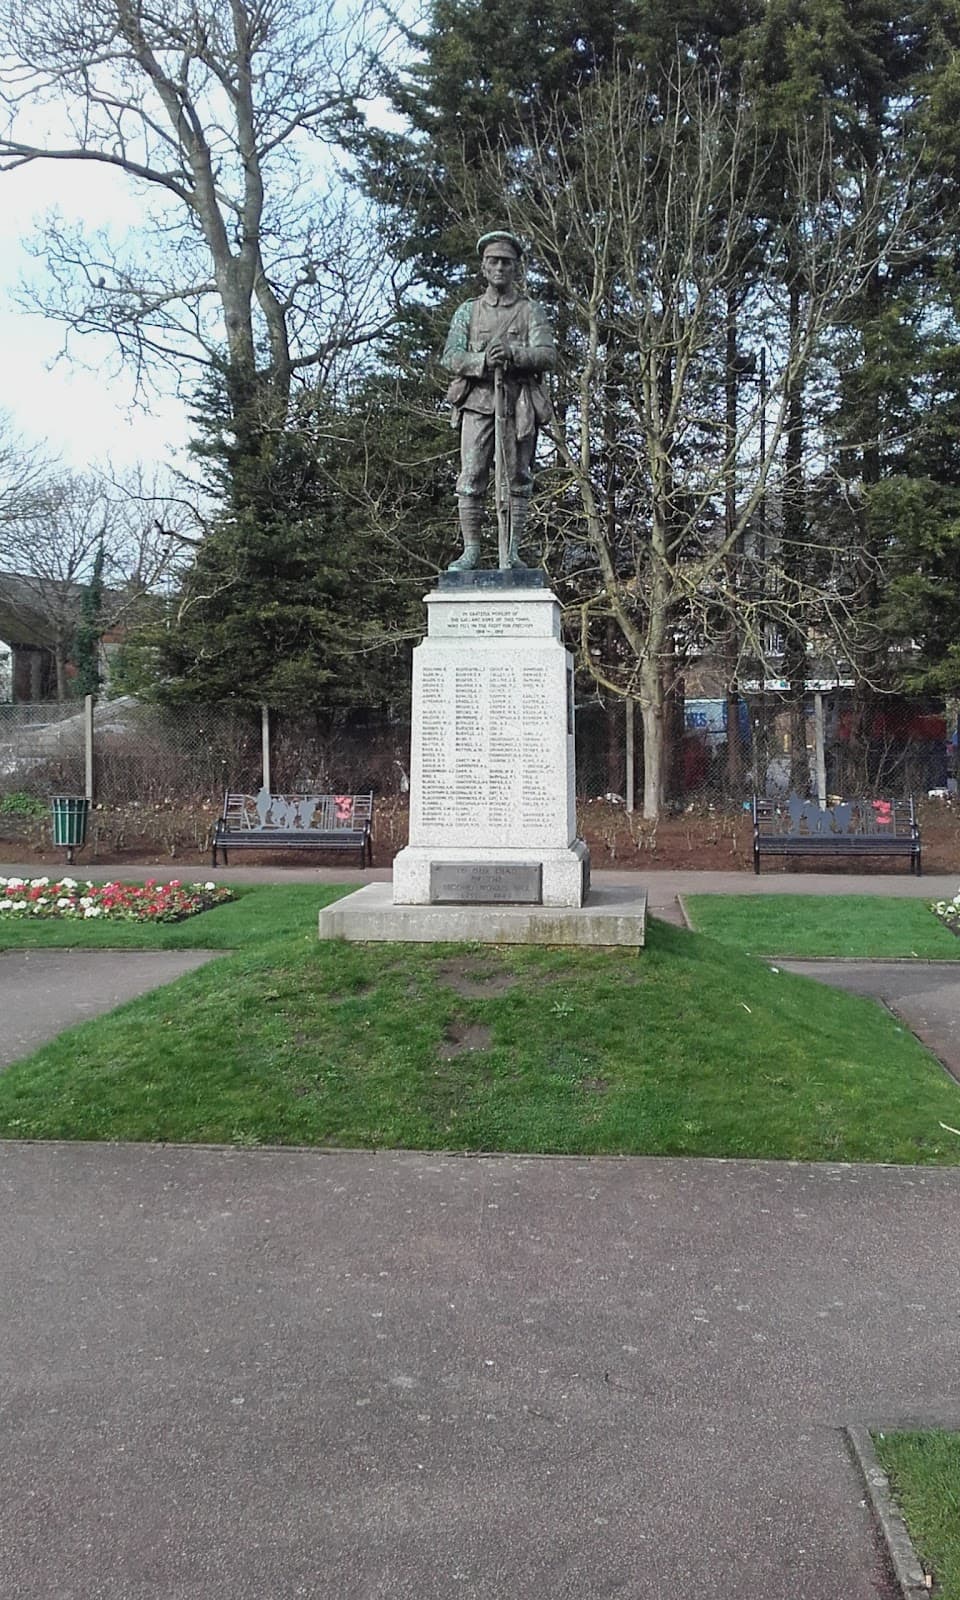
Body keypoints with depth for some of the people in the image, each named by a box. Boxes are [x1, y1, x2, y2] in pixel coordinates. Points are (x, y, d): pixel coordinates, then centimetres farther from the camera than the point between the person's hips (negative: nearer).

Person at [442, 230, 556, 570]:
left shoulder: (530, 310, 12)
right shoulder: (468, 310, 16)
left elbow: (547, 355, -2)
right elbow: (451, 356, 5)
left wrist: (513, 353, -20)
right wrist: (483, 360, -15)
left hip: (519, 404, 0)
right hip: (477, 401, 1)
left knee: (517, 479, -1)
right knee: (471, 477, -7)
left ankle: (512, 552, 3)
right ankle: (470, 551, -3)